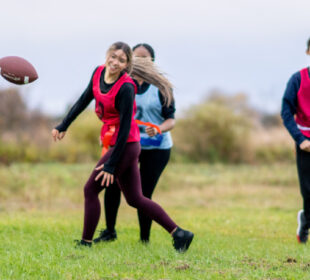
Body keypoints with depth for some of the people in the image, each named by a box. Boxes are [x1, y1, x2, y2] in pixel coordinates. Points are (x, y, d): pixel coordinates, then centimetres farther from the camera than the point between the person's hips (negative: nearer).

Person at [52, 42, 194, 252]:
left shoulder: (125, 88, -21)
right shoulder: (99, 73, 2)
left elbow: (125, 128, -20)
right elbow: (84, 100, 18)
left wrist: (111, 165, -20)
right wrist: (64, 126, 21)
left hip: (126, 146, -8)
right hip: (117, 144, 8)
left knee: (91, 190, -3)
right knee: (135, 199, 12)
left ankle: (86, 243, 6)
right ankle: (179, 233, 15)